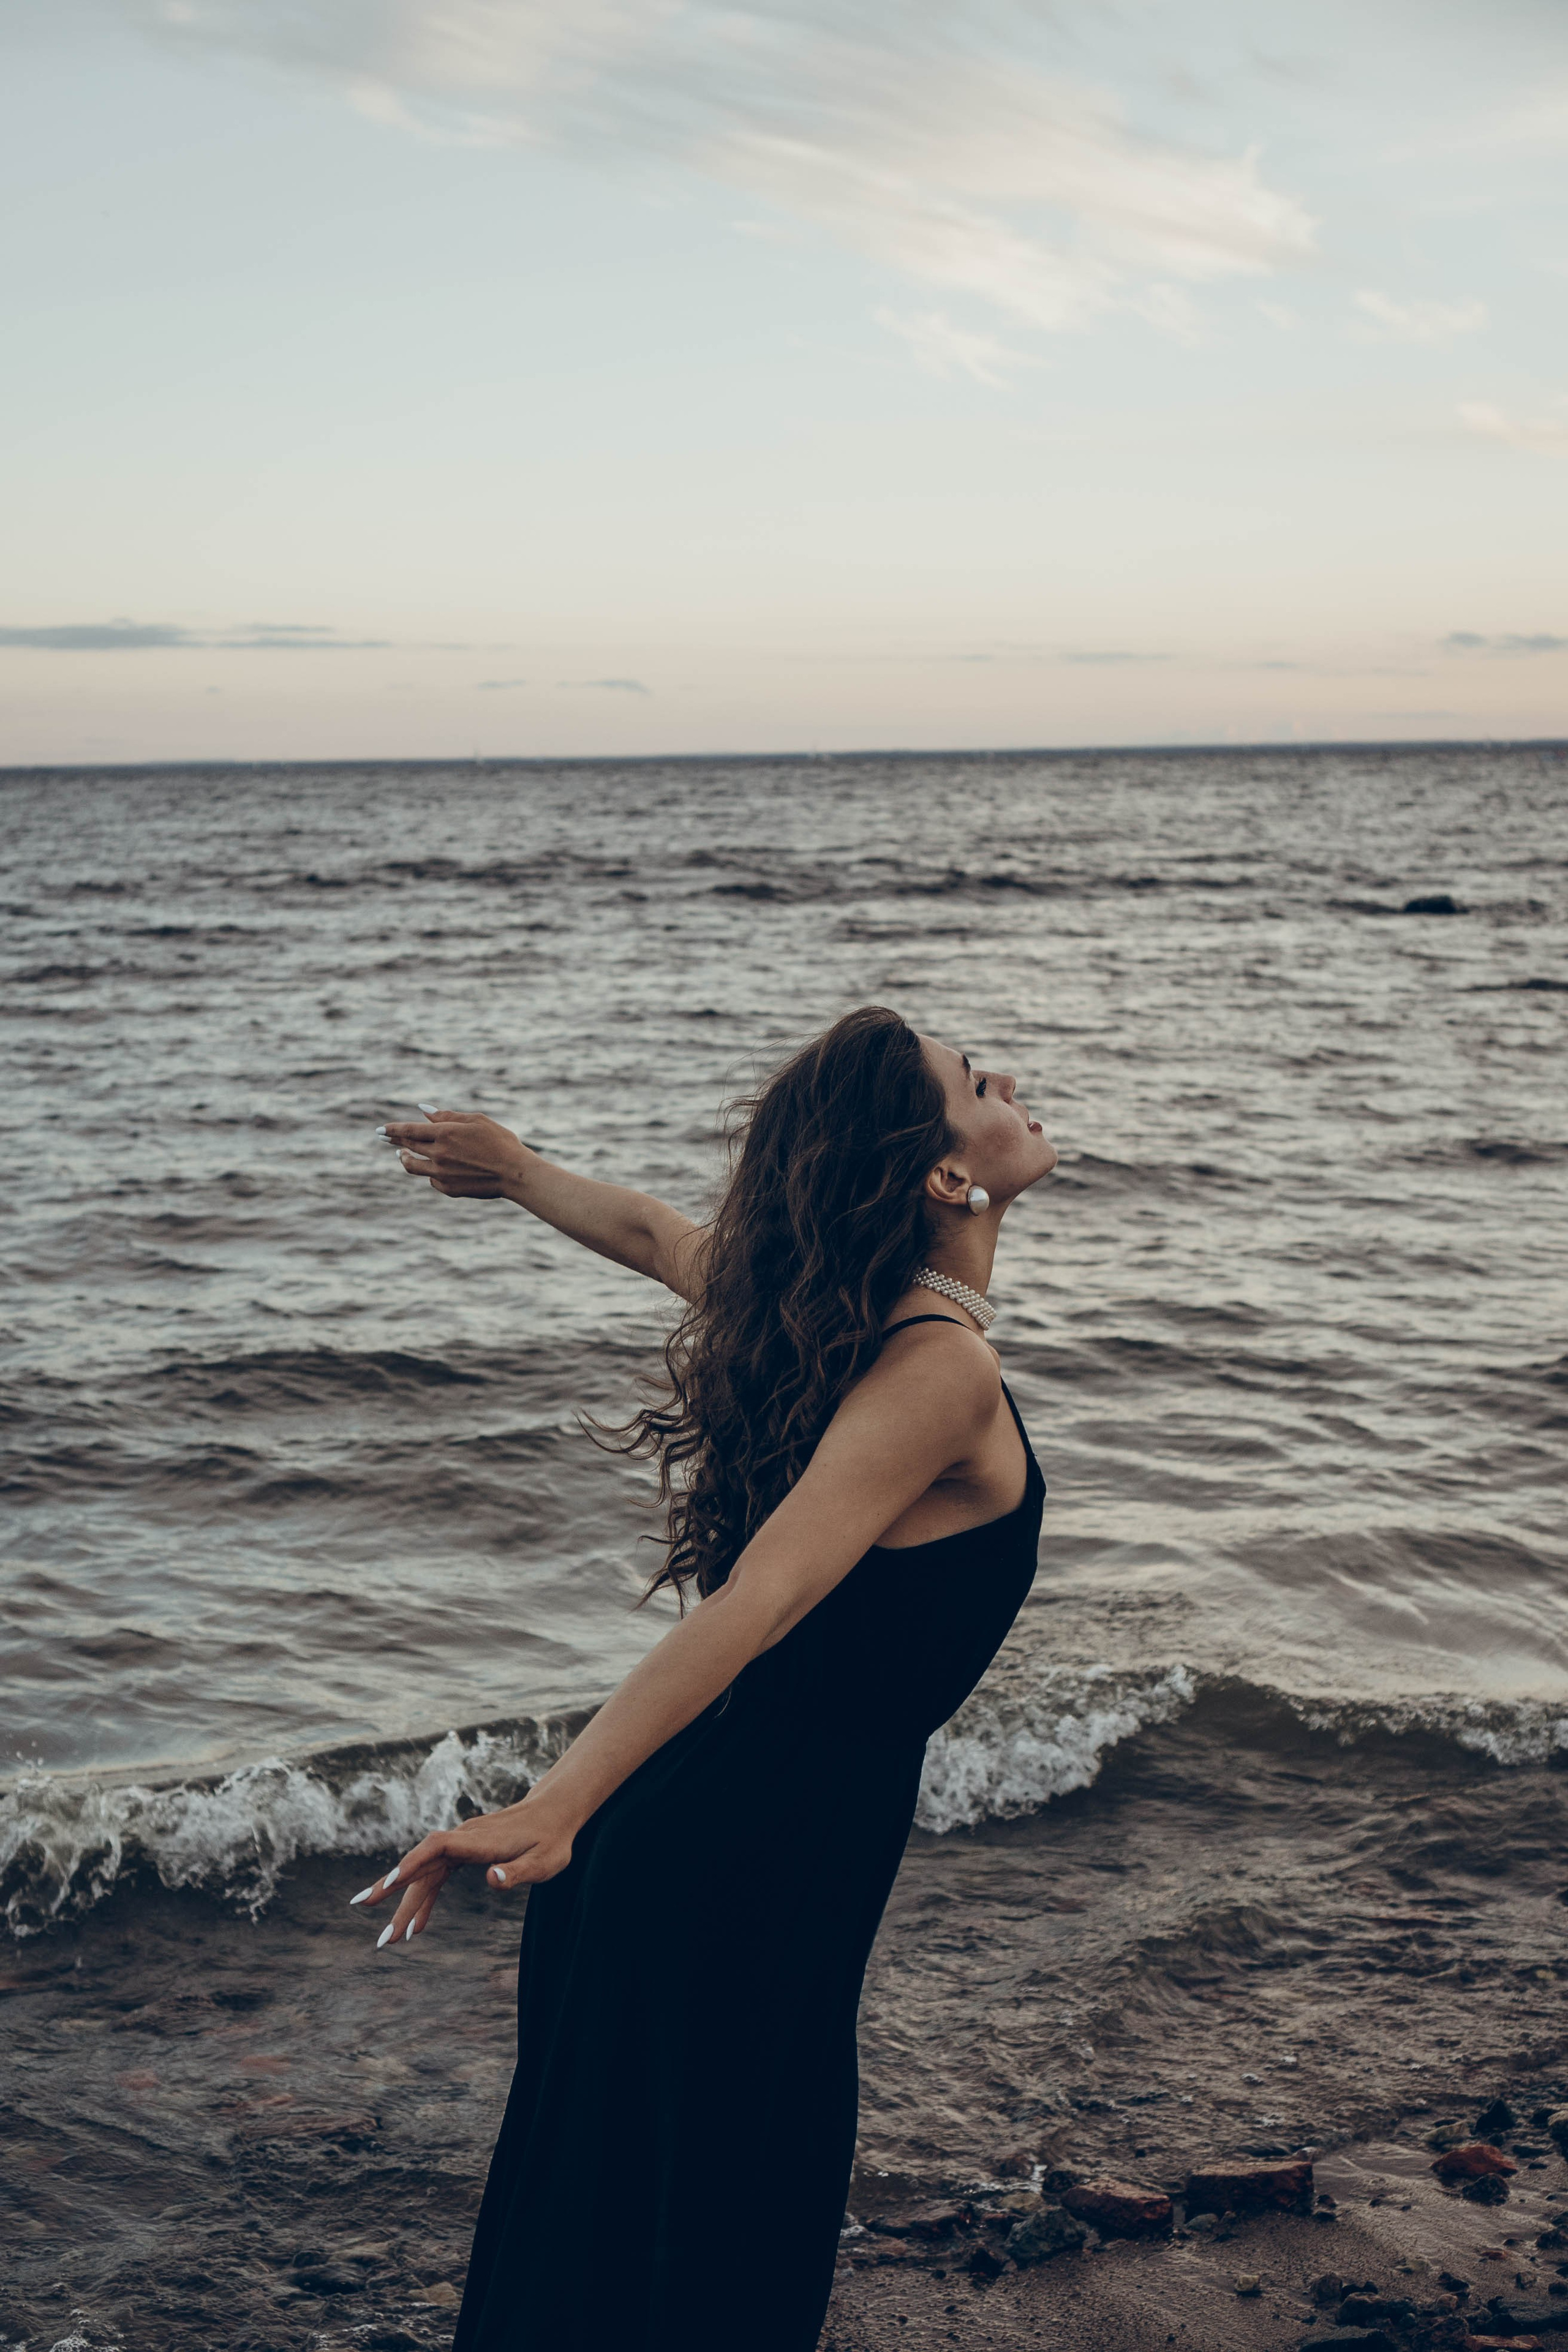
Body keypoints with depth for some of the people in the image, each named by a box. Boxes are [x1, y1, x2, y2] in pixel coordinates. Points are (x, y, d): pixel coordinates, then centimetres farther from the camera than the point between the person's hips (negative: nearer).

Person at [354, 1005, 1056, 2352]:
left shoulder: (828, 1306, 5)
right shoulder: (942, 1370, -20)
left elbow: (645, 1228, 21)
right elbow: (758, 1600, -30)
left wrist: (518, 1166, 38)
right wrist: (557, 1808, -37)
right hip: (758, 1853, -8)